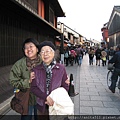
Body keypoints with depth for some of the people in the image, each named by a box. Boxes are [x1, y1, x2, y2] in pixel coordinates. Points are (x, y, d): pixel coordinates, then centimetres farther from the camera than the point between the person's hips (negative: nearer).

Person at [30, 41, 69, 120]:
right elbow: (33, 88, -5)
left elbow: (65, 87, -3)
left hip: (57, 105, -1)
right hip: (42, 106, 1)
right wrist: (46, 97, -18)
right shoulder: (36, 69, -5)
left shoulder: (61, 68, -9)